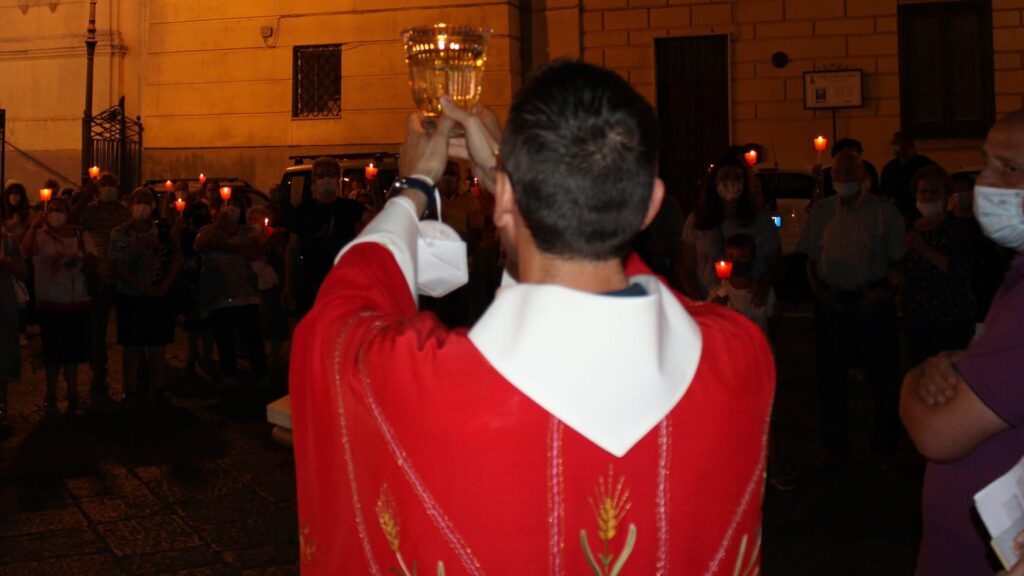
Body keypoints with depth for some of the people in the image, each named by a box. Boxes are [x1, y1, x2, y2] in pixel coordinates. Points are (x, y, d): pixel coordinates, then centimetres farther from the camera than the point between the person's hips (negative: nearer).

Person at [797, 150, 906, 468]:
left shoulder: (884, 211, 2)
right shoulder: (822, 211, 8)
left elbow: (898, 259, 1)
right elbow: (810, 257, 10)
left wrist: (882, 292, -13)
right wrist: (819, 292, -5)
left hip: (872, 304, -2)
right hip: (831, 304, 2)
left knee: (885, 378, 4)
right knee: (831, 379, 8)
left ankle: (884, 448, 20)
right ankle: (835, 447, 22)